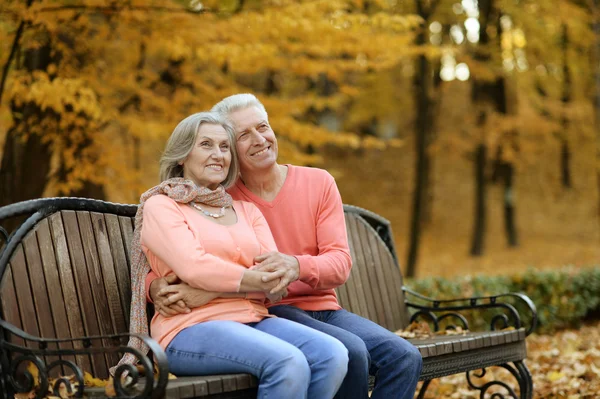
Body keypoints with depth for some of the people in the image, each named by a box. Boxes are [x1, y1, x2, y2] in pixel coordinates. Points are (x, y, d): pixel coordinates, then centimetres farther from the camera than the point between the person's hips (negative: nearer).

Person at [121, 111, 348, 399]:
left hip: (254, 320, 6)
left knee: (333, 354, -23)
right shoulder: (160, 206, 6)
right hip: (191, 327, -5)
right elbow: (193, 267, -12)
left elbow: (276, 276, 4)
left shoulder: (247, 211, 21)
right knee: (288, 363, -32)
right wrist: (254, 281, -17)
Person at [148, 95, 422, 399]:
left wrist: (298, 266, -28)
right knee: (350, 352, -30)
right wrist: (157, 286, -28)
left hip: (325, 310, 4)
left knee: (405, 357, -19)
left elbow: (340, 263, -5)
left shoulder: (319, 183, 5)